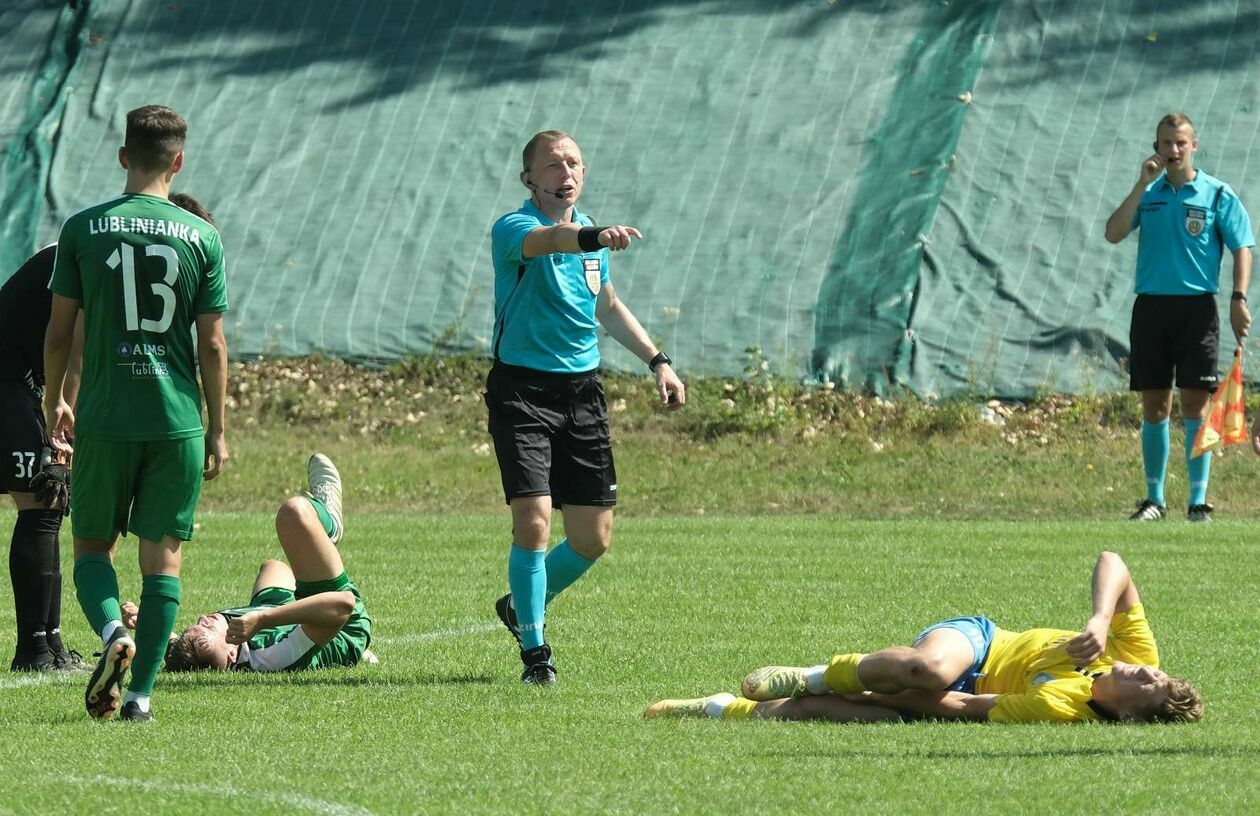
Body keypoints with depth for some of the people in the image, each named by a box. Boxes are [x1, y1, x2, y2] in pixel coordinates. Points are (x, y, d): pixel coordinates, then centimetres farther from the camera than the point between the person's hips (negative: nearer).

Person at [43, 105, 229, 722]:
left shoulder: (83, 229, -2)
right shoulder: (202, 237, 0)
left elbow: (59, 333, 1)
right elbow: (212, 346, 1)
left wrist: (54, 404, 16)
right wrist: (218, 432, 8)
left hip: (104, 417, 0)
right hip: (178, 418, 0)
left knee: (91, 544, 12)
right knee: (162, 555, 5)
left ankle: (112, 630, -16)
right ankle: (142, 690, 0)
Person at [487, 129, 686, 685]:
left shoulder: (590, 232, 11)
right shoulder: (512, 229, -11)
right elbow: (547, 239, -37)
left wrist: (657, 360, 21)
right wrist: (593, 237, -57)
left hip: (582, 391, 6)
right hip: (522, 389, -6)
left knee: (593, 540, 5)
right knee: (533, 522, -17)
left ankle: (523, 605, 32)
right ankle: (534, 650, -1)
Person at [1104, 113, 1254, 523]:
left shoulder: (1217, 194, 1)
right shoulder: (1148, 193, 10)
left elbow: (1242, 248, -1)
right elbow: (1114, 234, -2)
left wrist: (1239, 298, -14)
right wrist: (1142, 185, -7)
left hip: (1197, 307, -3)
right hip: (1150, 307, 3)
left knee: (1195, 405, -5)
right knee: (1154, 407, 6)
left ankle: (1199, 501, -3)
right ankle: (1154, 498, 13)